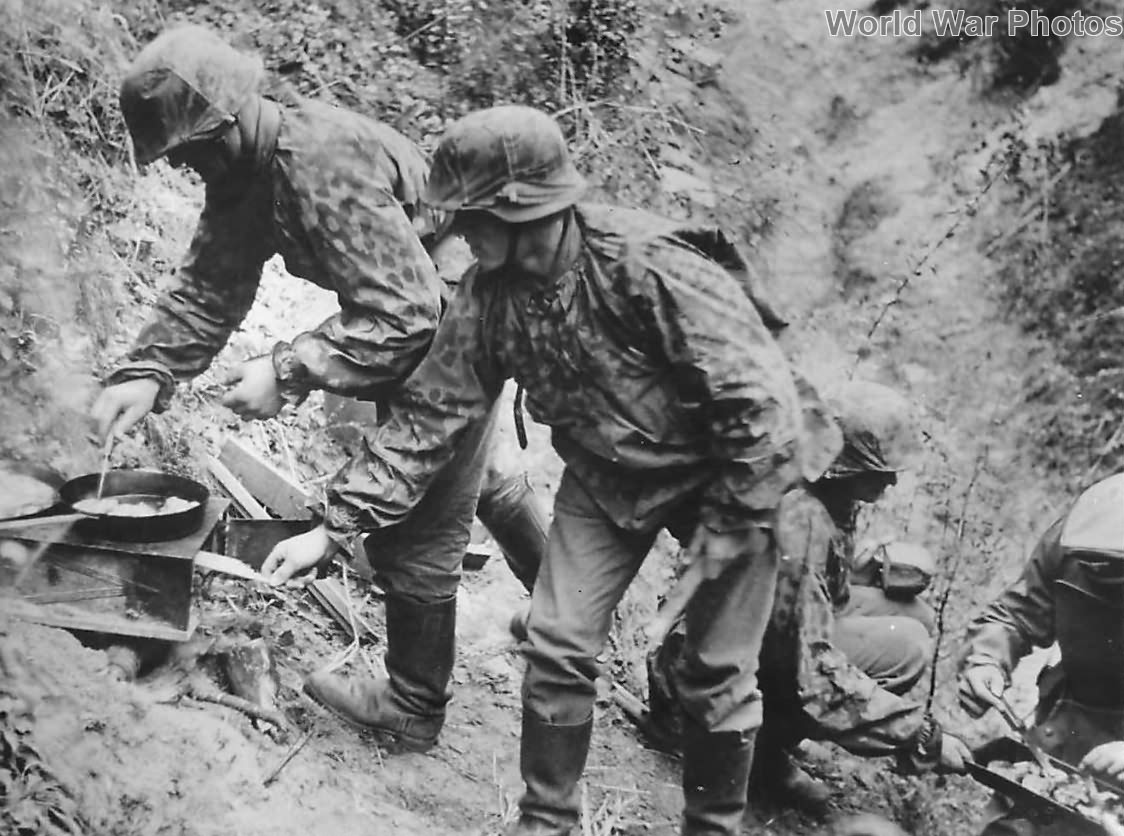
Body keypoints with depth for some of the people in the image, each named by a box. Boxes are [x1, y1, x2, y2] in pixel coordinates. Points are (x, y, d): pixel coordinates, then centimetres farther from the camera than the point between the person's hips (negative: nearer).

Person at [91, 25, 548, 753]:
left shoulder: (326, 163, -34)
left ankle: (411, 714, 16)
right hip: (420, 320, 10)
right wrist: (147, 373, -16)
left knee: (418, 526, -1)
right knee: (471, 480, 28)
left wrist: (289, 373, -35)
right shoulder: (243, 171, -5)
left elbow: (403, 314, -36)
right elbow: (209, 286, -2)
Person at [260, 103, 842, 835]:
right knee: (557, 646, -2)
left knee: (717, 676, 1)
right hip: (608, 477, 5)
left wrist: (728, 527, -21)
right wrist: (335, 526, -12)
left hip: (726, 472, -5)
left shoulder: (647, 266, -32)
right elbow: (431, 414, -7)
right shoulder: (490, 296, -12)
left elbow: (757, 394, -27)